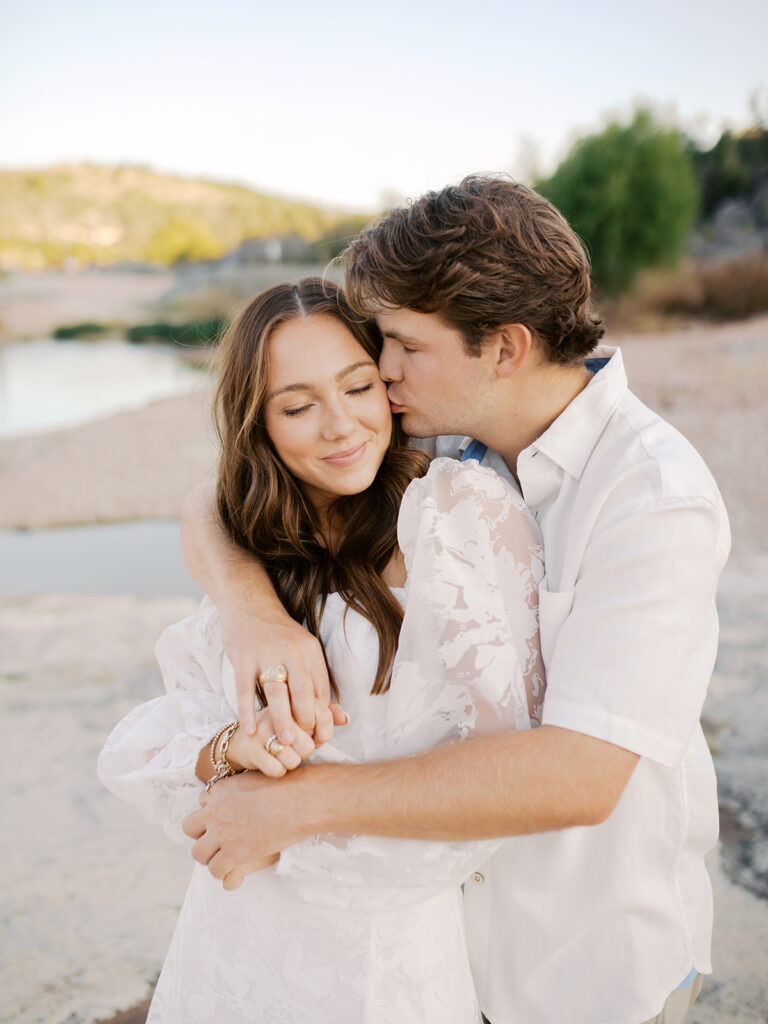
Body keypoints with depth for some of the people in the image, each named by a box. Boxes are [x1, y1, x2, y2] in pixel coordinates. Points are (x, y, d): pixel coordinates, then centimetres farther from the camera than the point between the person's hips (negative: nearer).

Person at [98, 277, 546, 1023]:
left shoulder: (463, 508, -18)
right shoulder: (257, 551, 0)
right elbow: (147, 743, -3)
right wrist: (229, 749, -24)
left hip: (393, 935, -4)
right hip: (240, 925, 5)